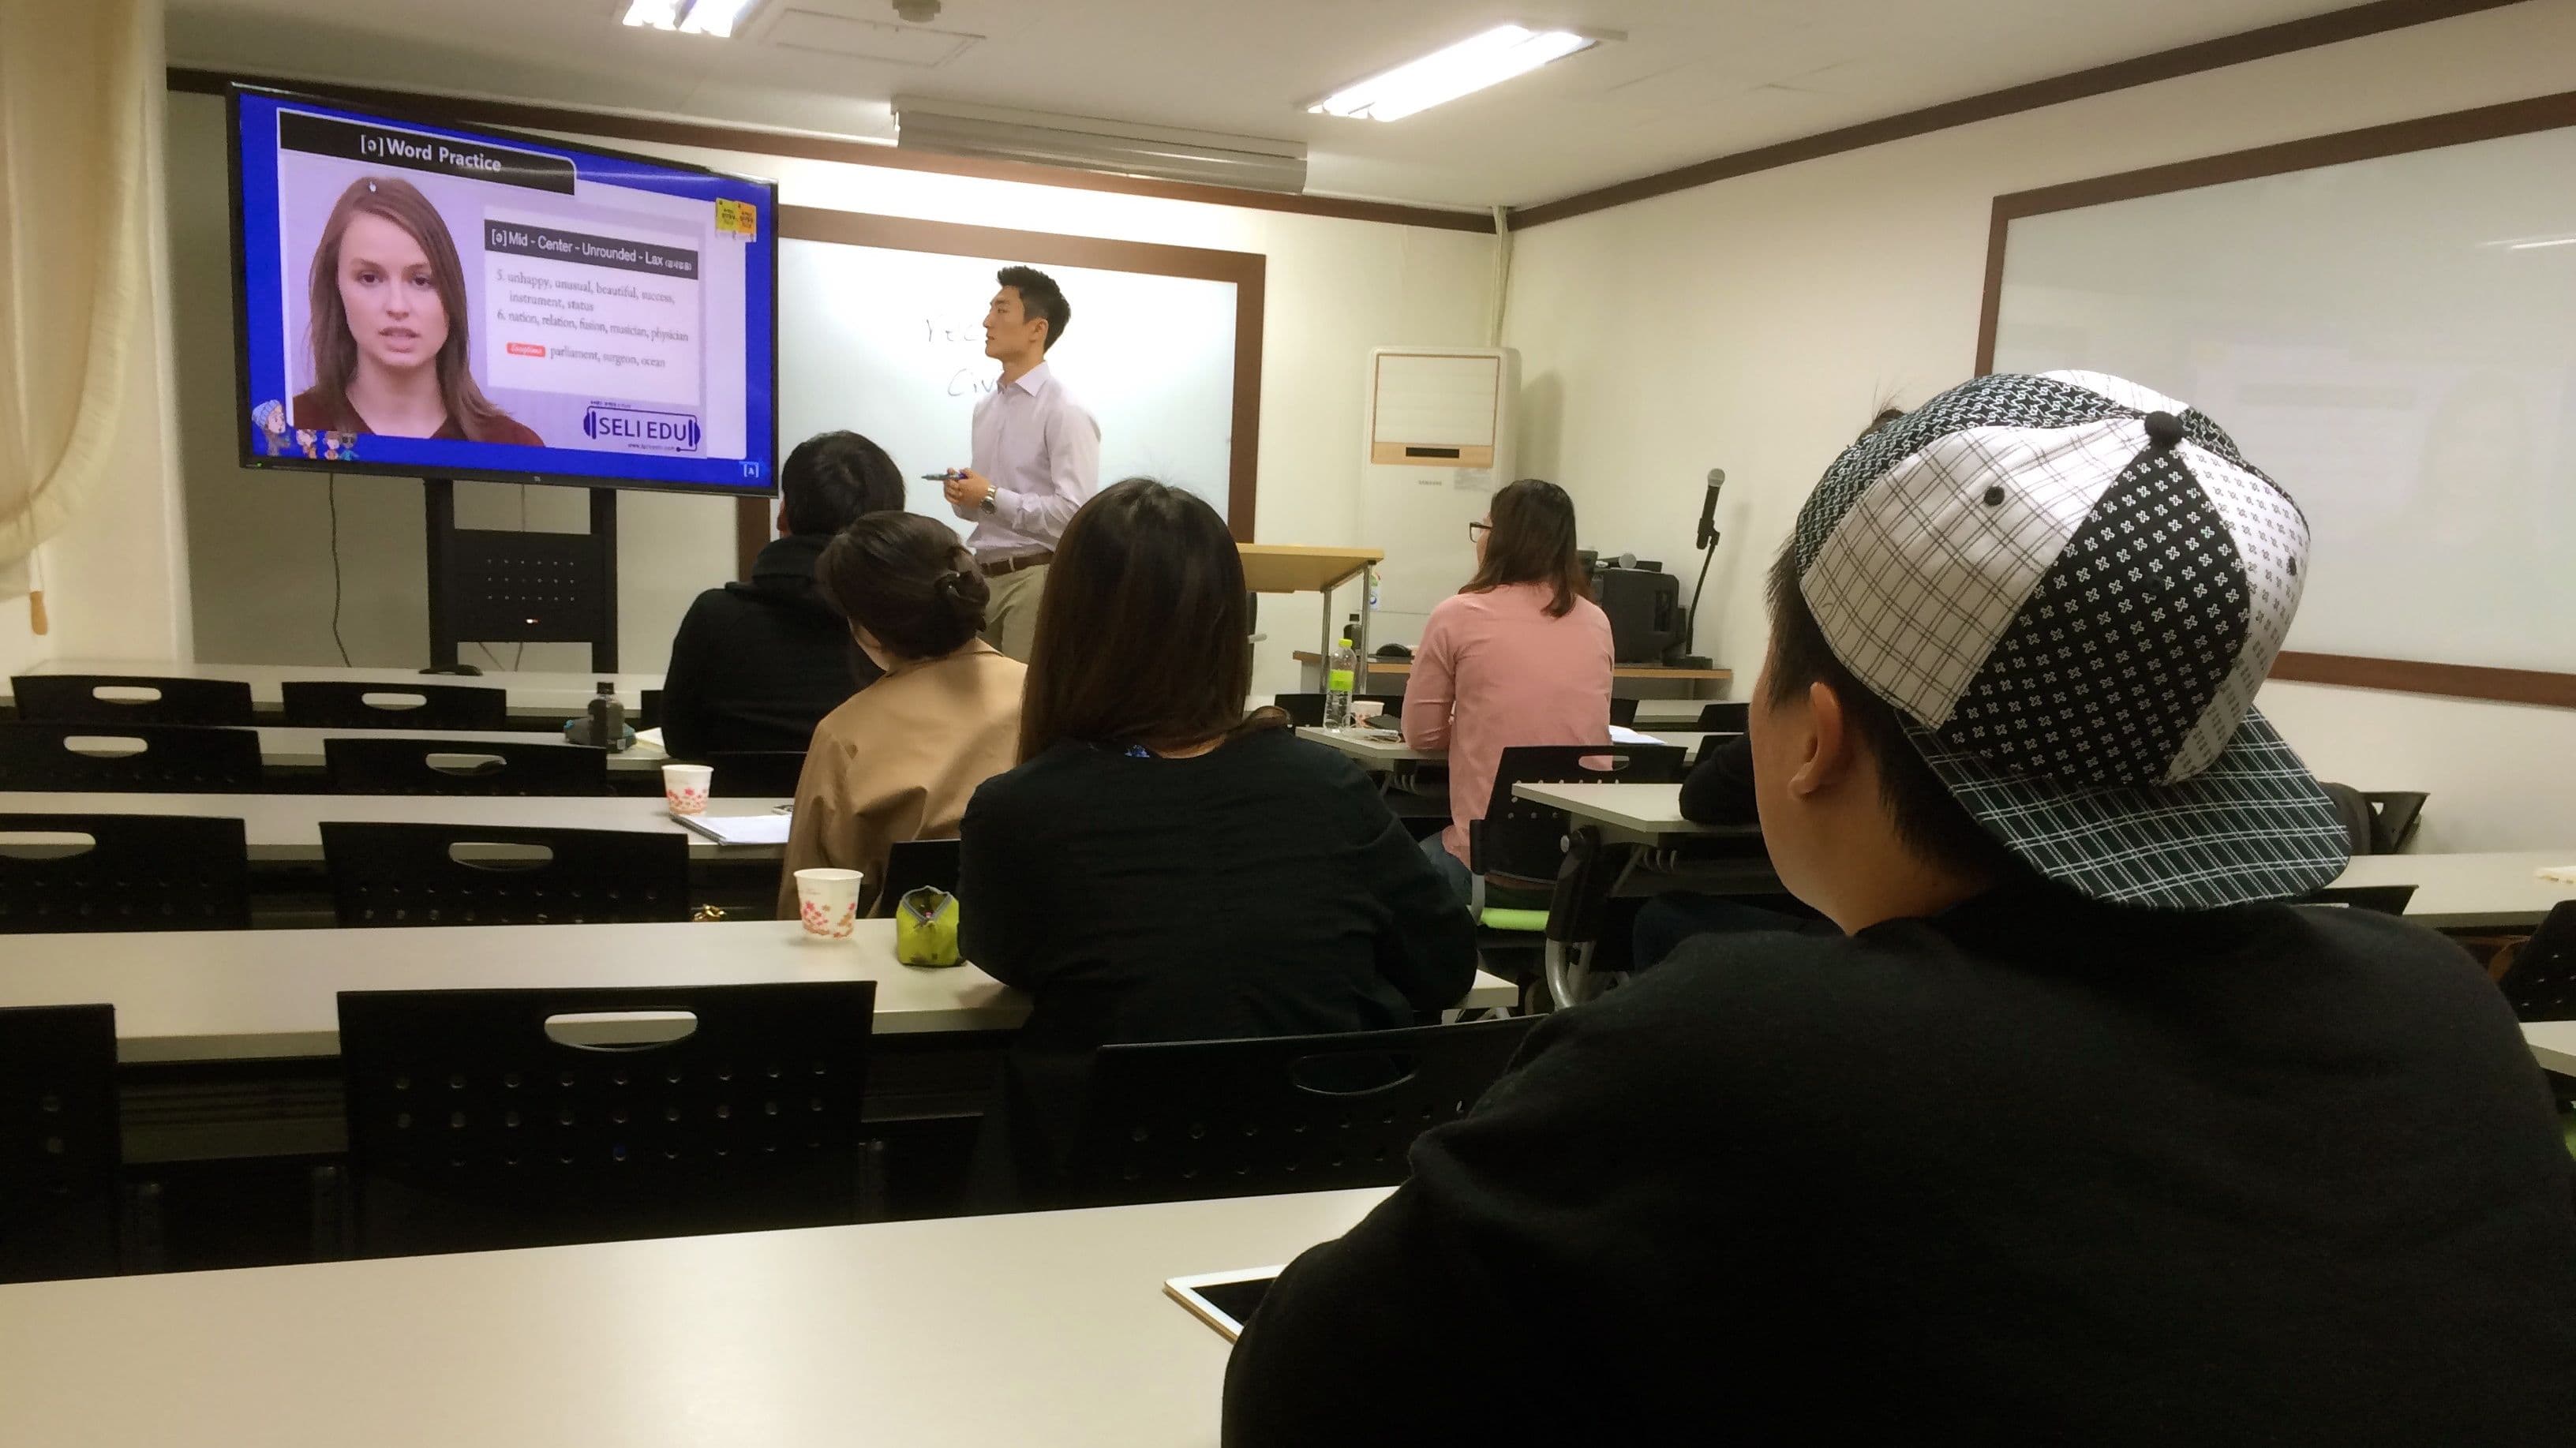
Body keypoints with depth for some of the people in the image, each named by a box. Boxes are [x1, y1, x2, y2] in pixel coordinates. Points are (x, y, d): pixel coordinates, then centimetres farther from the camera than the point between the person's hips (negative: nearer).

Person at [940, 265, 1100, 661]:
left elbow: (1074, 513, -20)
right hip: (983, 575, 7)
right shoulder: (985, 407, 13)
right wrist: (964, 497, -1)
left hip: (1034, 579, -7)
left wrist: (991, 497, -16)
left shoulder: (1064, 412, -11)